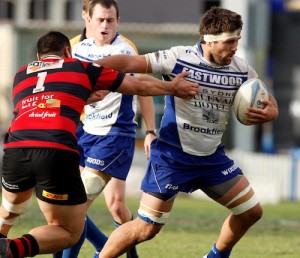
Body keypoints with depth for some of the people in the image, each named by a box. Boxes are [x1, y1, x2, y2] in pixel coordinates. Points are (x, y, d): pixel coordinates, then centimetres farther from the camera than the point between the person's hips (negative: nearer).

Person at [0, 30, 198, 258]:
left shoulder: (21, 75, 27)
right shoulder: (82, 68, 20)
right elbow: (139, 86, 27)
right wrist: (174, 87, 42)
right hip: (57, 152, -4)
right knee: (70, 232, 8)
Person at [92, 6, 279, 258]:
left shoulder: (242, 69, -2)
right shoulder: (179, 58, -18)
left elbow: (267, 100, 11)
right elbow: (129, 63, -20)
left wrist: (270, 112, -14)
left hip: (212, 157, 6)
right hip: (172, 156, -6)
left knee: (251, 211, 7)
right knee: (145, 229, -9)